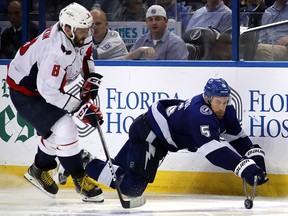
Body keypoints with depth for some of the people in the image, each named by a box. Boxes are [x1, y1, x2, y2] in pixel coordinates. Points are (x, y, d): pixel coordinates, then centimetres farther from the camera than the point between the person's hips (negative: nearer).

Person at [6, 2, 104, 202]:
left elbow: (85, 52, 13)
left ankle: (40, 170, 38)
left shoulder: (79, 34, -13)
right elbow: (49, 91, -34)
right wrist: (81, 108, -30)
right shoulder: (55, 51, -39)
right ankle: (80, 179, -1)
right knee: (65, 131, -16)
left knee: (56, 131, 17)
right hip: (25, 89, -9)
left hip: (47, 82, 9)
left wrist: (91, 77, 1)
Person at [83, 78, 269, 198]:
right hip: (147, 133, -10)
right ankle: (88, 166, -1)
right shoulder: (199, 113, -35)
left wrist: (255, 155, -16)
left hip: (161, 138, 10)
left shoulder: (225, 109, -7)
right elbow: (212, 149, -43)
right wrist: (244, 168, -48)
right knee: (133, 186, -15)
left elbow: (238, 137, 1)